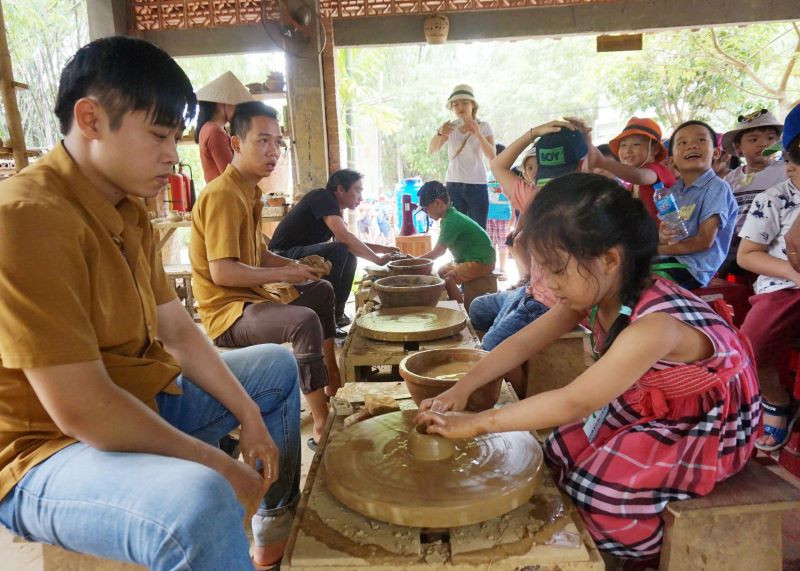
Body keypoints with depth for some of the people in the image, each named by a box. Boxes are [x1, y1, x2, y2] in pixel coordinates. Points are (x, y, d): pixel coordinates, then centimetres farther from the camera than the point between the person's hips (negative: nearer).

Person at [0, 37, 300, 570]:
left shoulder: (129, 212, 3)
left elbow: (179, 332, 6)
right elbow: (81, 409, -28)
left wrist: (250, 417, 1)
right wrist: (218, 465, -20)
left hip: (139, 403, 10)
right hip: (48, 451, -9)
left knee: (278, 365, 20)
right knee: (198, 504, -40)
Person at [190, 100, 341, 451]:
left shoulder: (250, 191, 13)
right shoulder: (222, 194, -19)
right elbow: (222, 272, -27)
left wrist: (298, 266, 2)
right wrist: (284, 273, -19)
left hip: (253, 297, 11)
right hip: (227, 310, -11)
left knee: (322, 291, 22)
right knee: (305, 321, -33)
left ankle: (332, 382, 27)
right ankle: (322, 427, -24)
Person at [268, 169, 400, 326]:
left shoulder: (332, 207, 14)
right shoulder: (322, 197, -14)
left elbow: (350, 242, 18)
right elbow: (344, 238, -26)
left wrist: (382, 248, 7)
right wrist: (378, 259, -18)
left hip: (301, 255, 10)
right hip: (282, 257, -10)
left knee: (349, 255, 4)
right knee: (338, 251, -27)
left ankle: (336, 312, 5)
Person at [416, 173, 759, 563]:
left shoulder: (654, 325, -39)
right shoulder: (595, 294, -14)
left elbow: (573, 403, -40)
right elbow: (523, 343, -10)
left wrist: (477, 423, -37)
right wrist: (463, 388, -21)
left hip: (704, 429, -7)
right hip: (641, 409, 7)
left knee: (598, 488, -18)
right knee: (559, 455, -1)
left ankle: (651, 554, 12)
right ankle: (573, 532, 25)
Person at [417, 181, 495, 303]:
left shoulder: (450, 221, -21)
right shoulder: (450, 216, 9)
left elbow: (436, 253, -18)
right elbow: (440, 251, 10)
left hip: (482, 262, -11)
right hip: (469, 259, 11)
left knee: (447, 280, -22)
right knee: (440, 272, 11)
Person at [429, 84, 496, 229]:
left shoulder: (483, 127, 2)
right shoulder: (450, 127, 6)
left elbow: (492, 156, -12)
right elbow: (431, 150, -5)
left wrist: (478, 133, -26)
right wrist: (439, 133, -25)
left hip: (477, 185, -1)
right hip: (453, 185, 1)